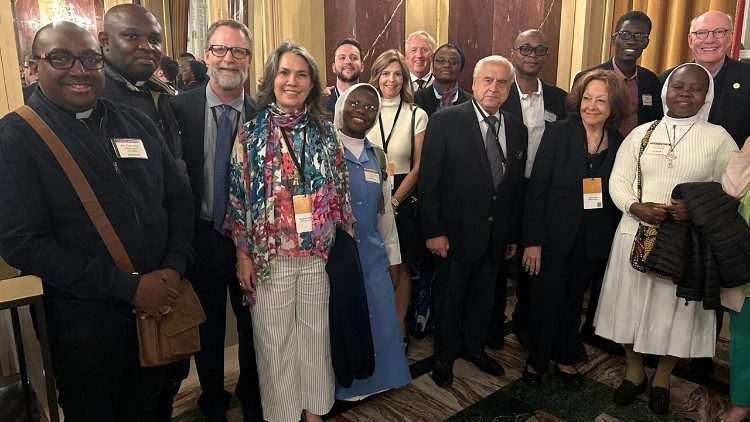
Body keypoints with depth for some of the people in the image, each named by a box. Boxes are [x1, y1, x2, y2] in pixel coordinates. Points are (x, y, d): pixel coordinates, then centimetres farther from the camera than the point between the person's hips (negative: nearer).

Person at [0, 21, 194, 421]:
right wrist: (129, 286, -18)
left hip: (160, 305, 4)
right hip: (85, 318, -4)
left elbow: (179, 196, 7)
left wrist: (173, 268, -8)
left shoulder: (136, 122, 6)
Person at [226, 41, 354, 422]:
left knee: (316, 336, 15)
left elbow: (339, 188, 7)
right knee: (274, 341, 11)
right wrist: (243, 254, -4)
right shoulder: (252, 132, -3)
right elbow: (238, 196, -3)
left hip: (318, 255, 2)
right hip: (270, 256, -2)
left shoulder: (323, 130, 3)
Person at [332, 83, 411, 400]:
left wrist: (392, 256, 15)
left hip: (373, 255, 5)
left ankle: (375, 377, 33)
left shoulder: (377, 155, 10)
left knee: (380, 322, 10)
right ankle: (342, 385, 28)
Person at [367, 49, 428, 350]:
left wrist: (394, 201, -9)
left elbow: (418, 166, -1)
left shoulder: (417, 115, 1)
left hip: (402, 199, 0)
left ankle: (399, 328, 25)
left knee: (400, 268, 9)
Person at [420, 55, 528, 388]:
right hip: (456, 232, -4)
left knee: (483, 298, 20)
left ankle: (475, 348, 44)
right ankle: (444, 358, 34)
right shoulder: (445, 121, -12)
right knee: (450, 299, 13)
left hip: (497, 236, 5)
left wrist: (513, 235, 10)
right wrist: (433, 231, -15)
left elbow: (516, 186, 9)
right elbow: (428, 180, -13)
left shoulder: (517, 129, 4)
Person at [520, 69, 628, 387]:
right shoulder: (557, 133, -9)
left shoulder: (619, 143, 0)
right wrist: (532, 241, -14)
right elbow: (536, 189, -11)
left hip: (594, 241, 3)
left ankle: (564, 359, 38)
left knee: (574, 301, 18)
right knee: (548, 301, 5)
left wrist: (611, 240, 0)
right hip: (554, 236, -3)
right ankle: (536, 360, 29)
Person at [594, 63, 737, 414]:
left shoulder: (718, 138, 2)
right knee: (632, 303, 10)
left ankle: (662, 378, 35)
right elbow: (618, 181, 2)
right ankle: (634, 371, 34)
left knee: (675, 307, 11)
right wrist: (637, 208, -17)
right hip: (636, 233, 1)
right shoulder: (640, 134, 6)